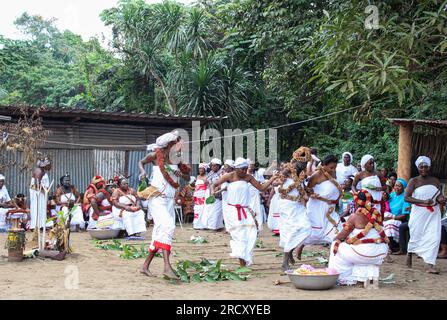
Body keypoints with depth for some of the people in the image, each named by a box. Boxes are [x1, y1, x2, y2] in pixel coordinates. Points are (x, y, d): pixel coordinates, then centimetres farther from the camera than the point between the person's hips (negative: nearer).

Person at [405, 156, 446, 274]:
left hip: (433, 213, 3)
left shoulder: (435, 181, 7)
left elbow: (440, 195, 15)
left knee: (434, 237, -9)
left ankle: (430, 265, -9)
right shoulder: (414, 181, -4)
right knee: (416, 236, 9)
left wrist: (441, 199, -11)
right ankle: (409, 254, 39)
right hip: (419, 213, -3)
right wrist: (423, 201, -25)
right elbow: (406, 198, -13)